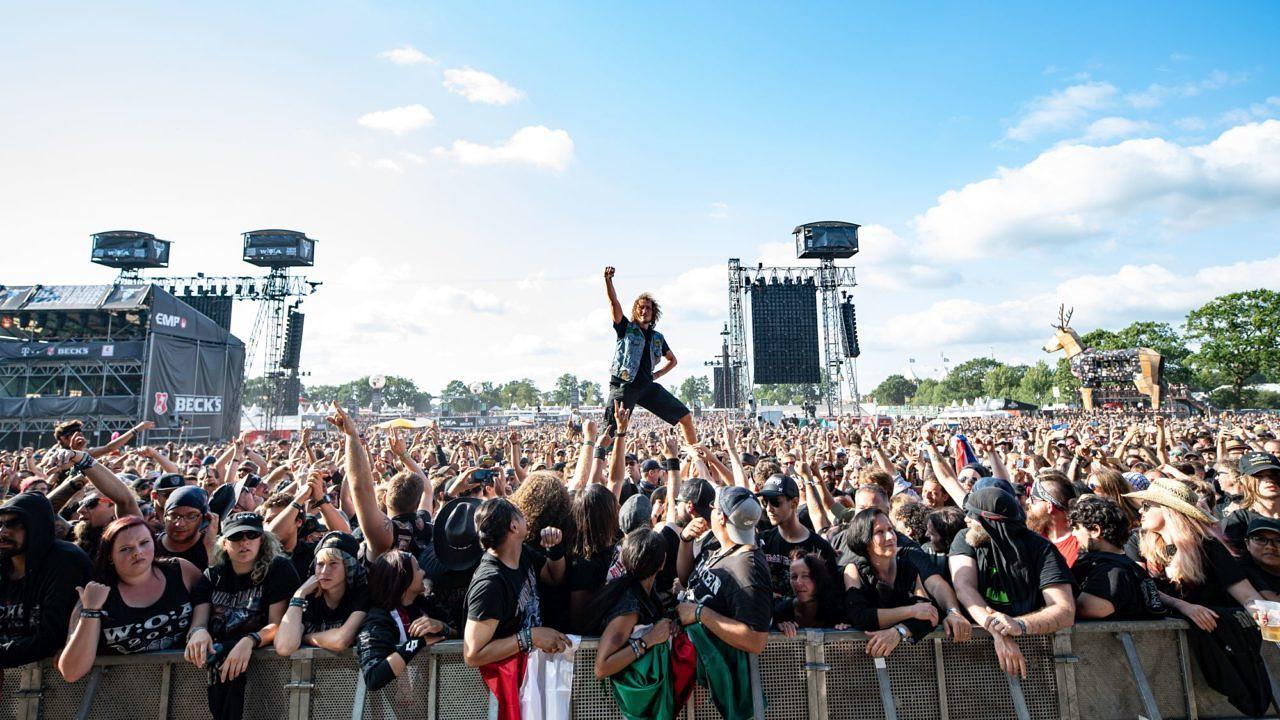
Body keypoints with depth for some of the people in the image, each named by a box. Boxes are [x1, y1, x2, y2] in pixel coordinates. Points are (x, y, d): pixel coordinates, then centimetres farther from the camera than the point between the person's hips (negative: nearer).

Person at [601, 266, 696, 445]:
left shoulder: (657, 338, 14)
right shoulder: (626, 328, 4)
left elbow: (672, 360, 27)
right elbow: (614, 303, -12)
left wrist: (656, 375, 11)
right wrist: (608, 280, -27)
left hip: (648, 386, 4)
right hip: (623, 386, -4)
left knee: (686, 416, 2)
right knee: (611, 431, -13)